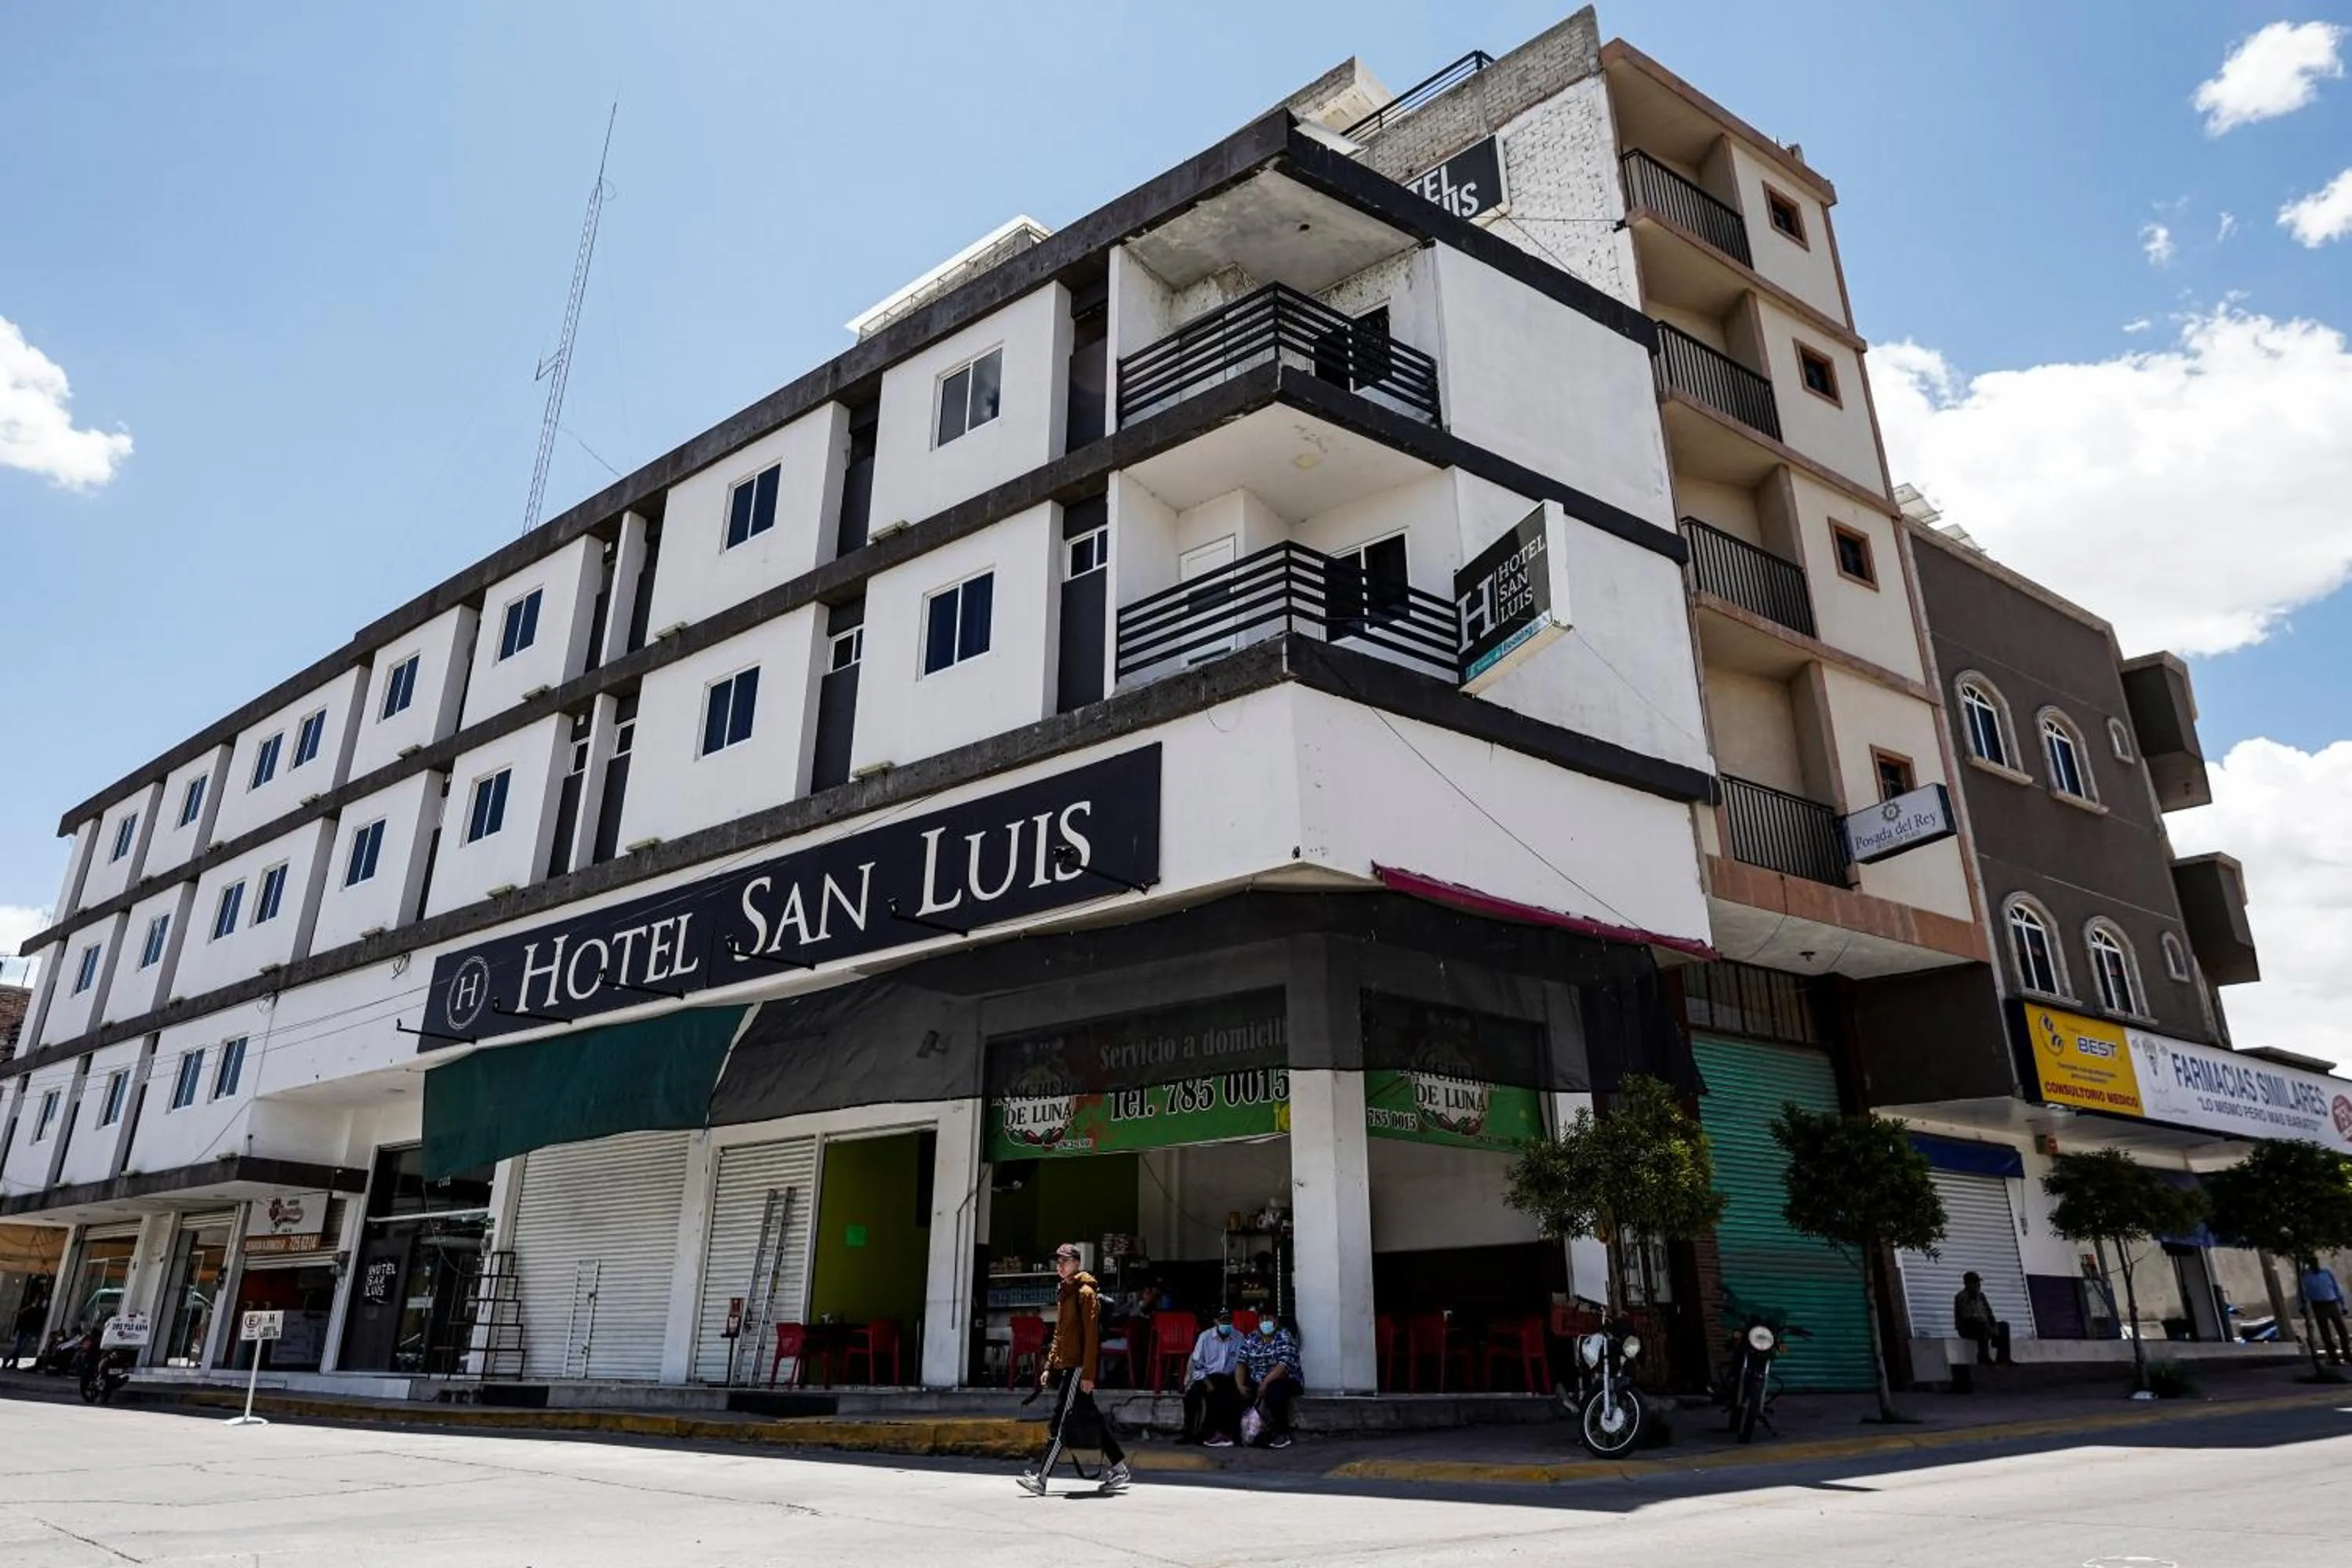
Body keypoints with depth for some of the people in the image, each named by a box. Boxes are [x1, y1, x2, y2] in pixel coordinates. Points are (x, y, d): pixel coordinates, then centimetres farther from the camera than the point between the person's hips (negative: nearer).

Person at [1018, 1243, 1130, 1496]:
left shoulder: (1085, 1293, -10)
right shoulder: (1063, 1293, 17)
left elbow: (1091, 1335, -15)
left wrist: (1088, 1374, -20)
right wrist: (1049, 1367, 18)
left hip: (1078, 1366, -9)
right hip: (1065, 1365, 9)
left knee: (1059, 1422, -9)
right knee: (1090, 1418, 11)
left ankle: (1041, 1478, -8)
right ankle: (1118, 1470, 17)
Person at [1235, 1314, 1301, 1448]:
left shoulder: (1285, 1338, -9)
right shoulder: (1250, 1339, 7)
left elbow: (1284, 1365, -22)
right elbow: (1242, 1363, 0)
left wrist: (1265, 1383, -30)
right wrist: (1240, 1385, -17)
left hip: (1285, 1382, -5)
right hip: (1256, 1383, 5)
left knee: (1274, 1390, -37)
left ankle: (1282, 1433, -21)